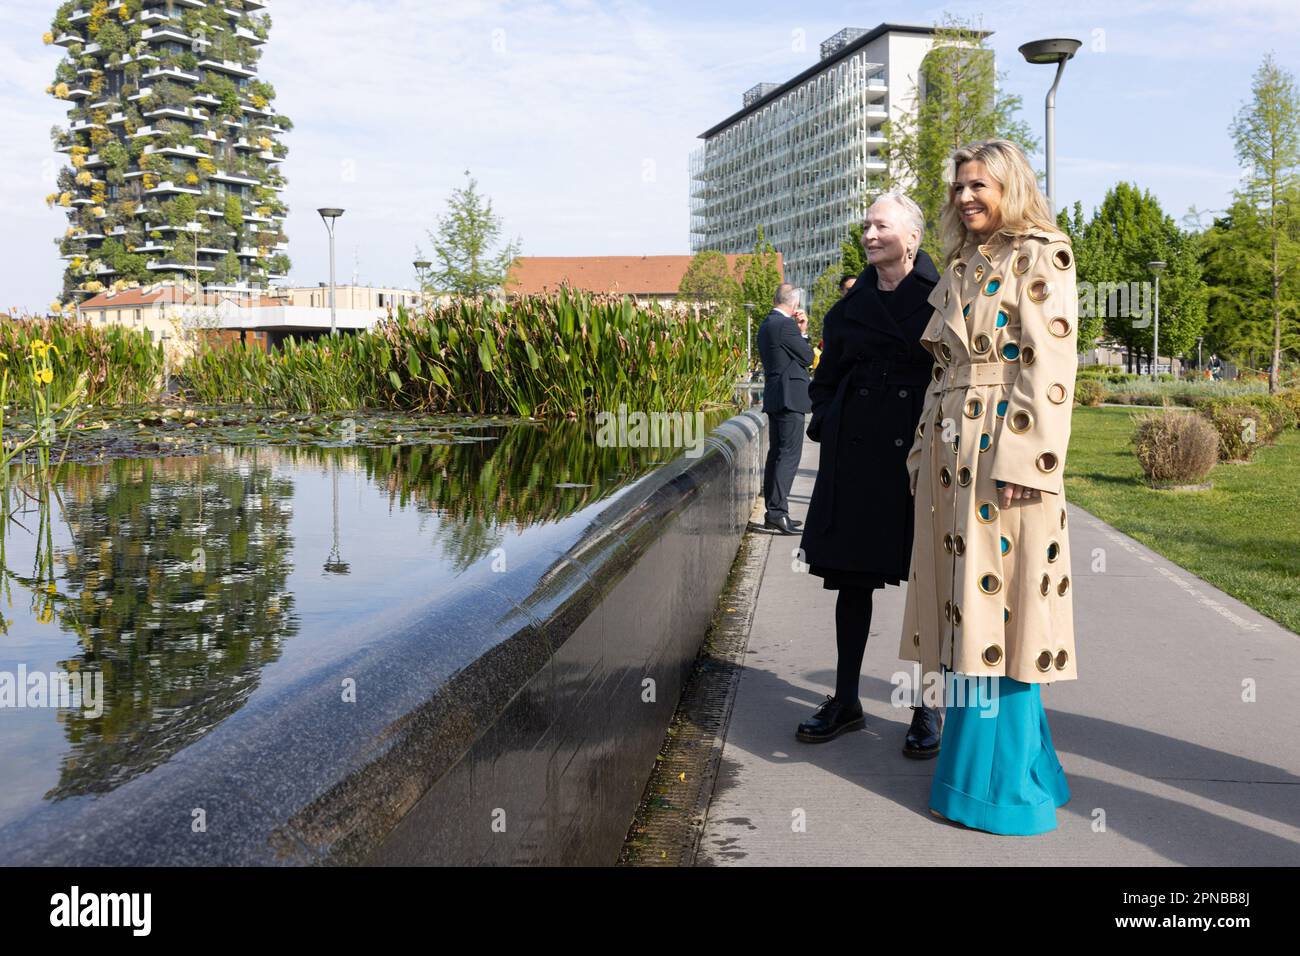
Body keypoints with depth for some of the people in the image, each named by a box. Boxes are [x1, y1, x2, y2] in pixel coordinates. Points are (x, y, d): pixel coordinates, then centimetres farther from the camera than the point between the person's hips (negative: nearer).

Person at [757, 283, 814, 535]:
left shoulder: (766, 325, 16)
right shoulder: (785, 325, -14)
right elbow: (808, 357, -8)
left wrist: (801, 331, 14)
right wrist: (802, 332, 7)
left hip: (774, 399, 10)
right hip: (790, 398, -10)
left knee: (776, 454, 12)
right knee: (789, 455, -11)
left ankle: (772, 512, 16)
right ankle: (778, 510, -17)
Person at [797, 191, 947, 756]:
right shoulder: (851, 305, 11)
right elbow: (827, 376, 19)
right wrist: (826, 425, 8)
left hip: (920, 451, -4)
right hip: (856, 455, 4)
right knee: (851, 577, 8)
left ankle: (927, 708, 15)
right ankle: (845, 701, 19)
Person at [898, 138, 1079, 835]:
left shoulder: (1041, 257, -3)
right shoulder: (961, 267, 19)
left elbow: (1049, 365, -13)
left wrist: (1021, 461, -20)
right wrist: (925, 452, 14)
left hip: (1002, 450, -7)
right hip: (951, 450, 8)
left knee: (1000, 601, -5)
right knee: (965, 602, 9)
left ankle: (1006, 779, 4)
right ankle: (976, 752, 20)